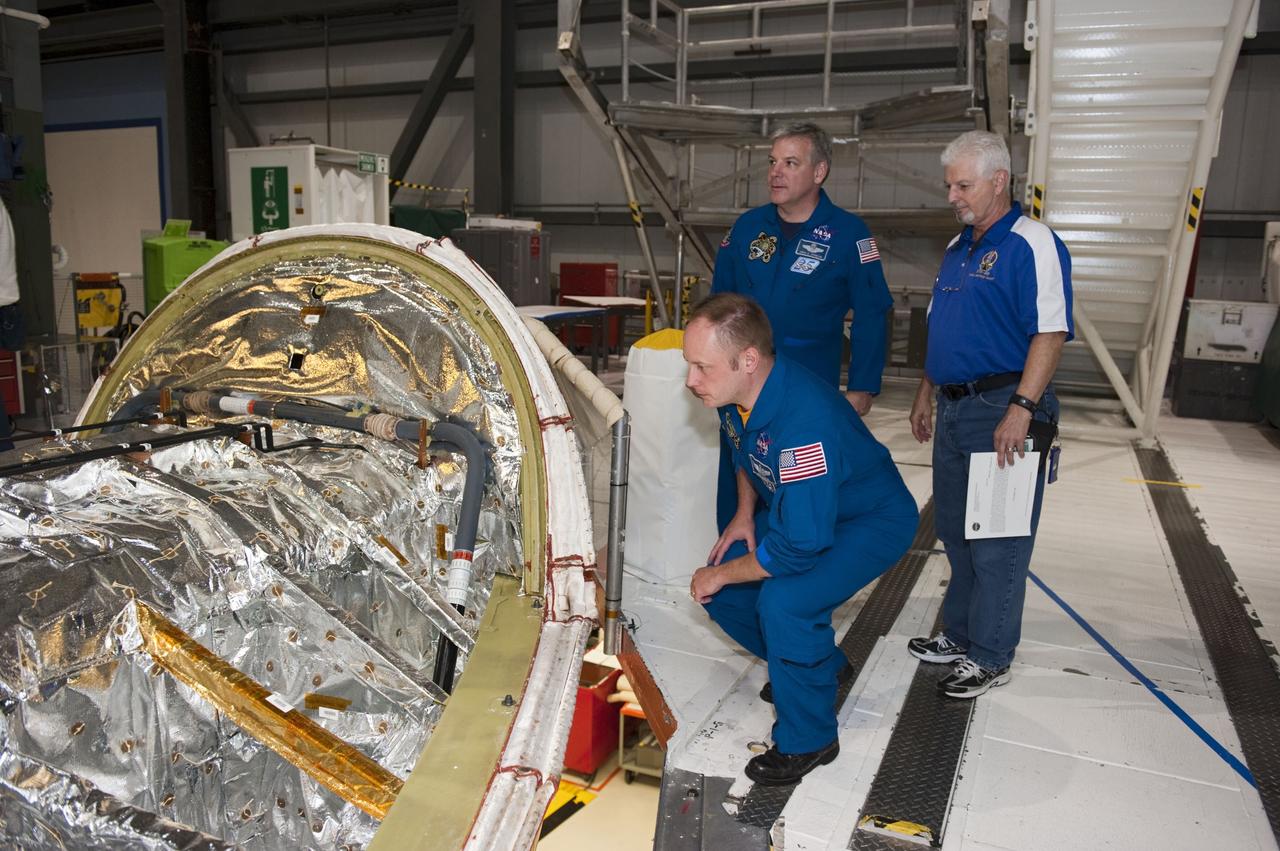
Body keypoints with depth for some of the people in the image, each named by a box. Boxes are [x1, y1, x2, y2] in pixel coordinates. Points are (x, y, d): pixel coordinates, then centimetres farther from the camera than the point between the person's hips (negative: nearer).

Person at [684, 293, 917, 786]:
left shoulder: (805, 422, -40)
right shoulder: (736, 392, -13)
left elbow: (797, 549, -36)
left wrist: (722, 573, -21)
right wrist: (744, 514, -2)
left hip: (873, 521, -9)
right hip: (794, 509, 9)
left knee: (784, 602, -30)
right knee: (720, 594, 3)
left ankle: (808, 740, -5)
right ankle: (822, 665, 27)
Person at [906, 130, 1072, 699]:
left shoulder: (1031, 244, -11)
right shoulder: (958, 249, 16)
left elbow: (1050, 333, -19)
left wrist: (1021, 410, -25)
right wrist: (926, 394, 20)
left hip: (1002, 409, -9)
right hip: (954, 408, 9)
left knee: (996, 541, 0)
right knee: (955, 532, 16)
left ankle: (990, 657, 13)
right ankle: (960, 634, 31)